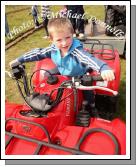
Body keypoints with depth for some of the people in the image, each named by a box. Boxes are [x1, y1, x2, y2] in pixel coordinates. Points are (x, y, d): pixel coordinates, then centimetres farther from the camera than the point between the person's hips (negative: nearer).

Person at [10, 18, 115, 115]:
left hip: (80, 78, -5)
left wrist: (103, 68, -76)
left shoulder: (76, 51, -37)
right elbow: (38, 53, -7)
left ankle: (91, 106, 20)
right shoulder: (53, 49, -19)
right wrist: (19, 60, -2)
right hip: (63, 76, 5)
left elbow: (90, 59, -54)